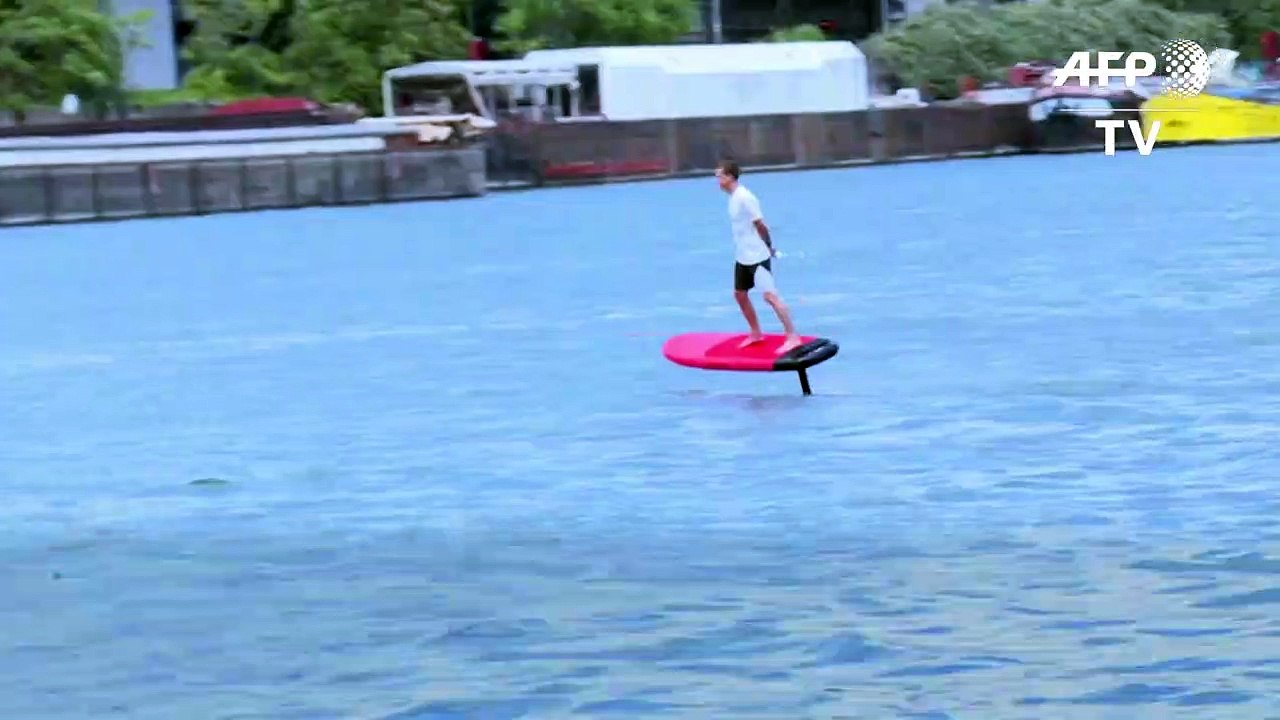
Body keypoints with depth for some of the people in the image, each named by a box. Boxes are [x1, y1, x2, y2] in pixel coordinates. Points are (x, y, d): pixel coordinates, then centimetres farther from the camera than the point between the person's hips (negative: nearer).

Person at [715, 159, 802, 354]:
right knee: (739, 293, 16)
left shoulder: (745, 197, -20)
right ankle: (756, 334, 30)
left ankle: (792, 337, -10)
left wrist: (769, 247, -7)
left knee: (770, 295, -12)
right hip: (742, 257, 10)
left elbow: (760, 224, -18)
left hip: (757, 257, -10)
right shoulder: (733, 197, 9)